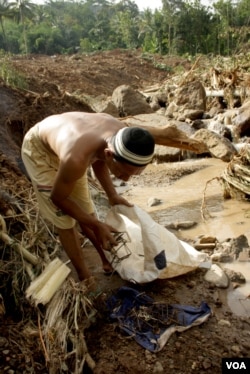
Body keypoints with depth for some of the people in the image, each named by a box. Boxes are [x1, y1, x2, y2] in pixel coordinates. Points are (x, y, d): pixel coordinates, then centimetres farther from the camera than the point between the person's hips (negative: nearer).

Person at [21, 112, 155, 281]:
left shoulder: (122, 133, -25)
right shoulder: (75, 159, -45)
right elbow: (58, 198, -24)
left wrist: (112, 195, -7)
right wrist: (96, 225, -18)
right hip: (38, 149, -5)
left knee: (85, 211, 11)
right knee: (64, 220, -3)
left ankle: (107, 258, 30)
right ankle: (85, 276, 15)